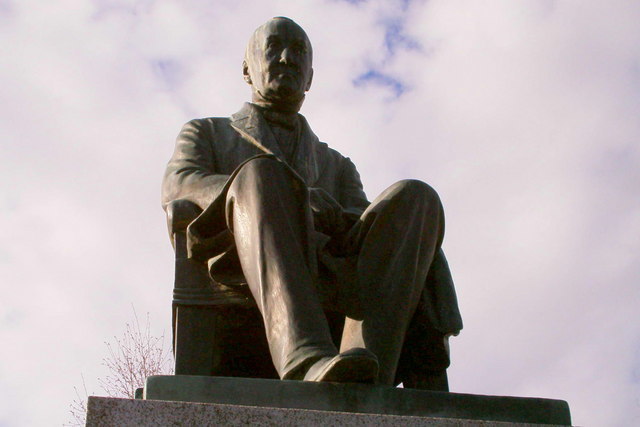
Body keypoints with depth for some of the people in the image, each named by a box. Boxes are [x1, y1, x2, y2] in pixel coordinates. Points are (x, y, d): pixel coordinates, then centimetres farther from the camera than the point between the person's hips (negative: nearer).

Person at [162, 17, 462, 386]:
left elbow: (363, 221, 18)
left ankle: (364, 390, -46)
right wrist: (294, 200, -12)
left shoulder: (337, 166, 38)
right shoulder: (205, 134, 30)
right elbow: (178, 188, 5)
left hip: (331, 282, 3)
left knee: (416, 198, -24)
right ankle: (307, 364, -57)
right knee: (260, 175, -33)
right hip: (243, 280, -2)